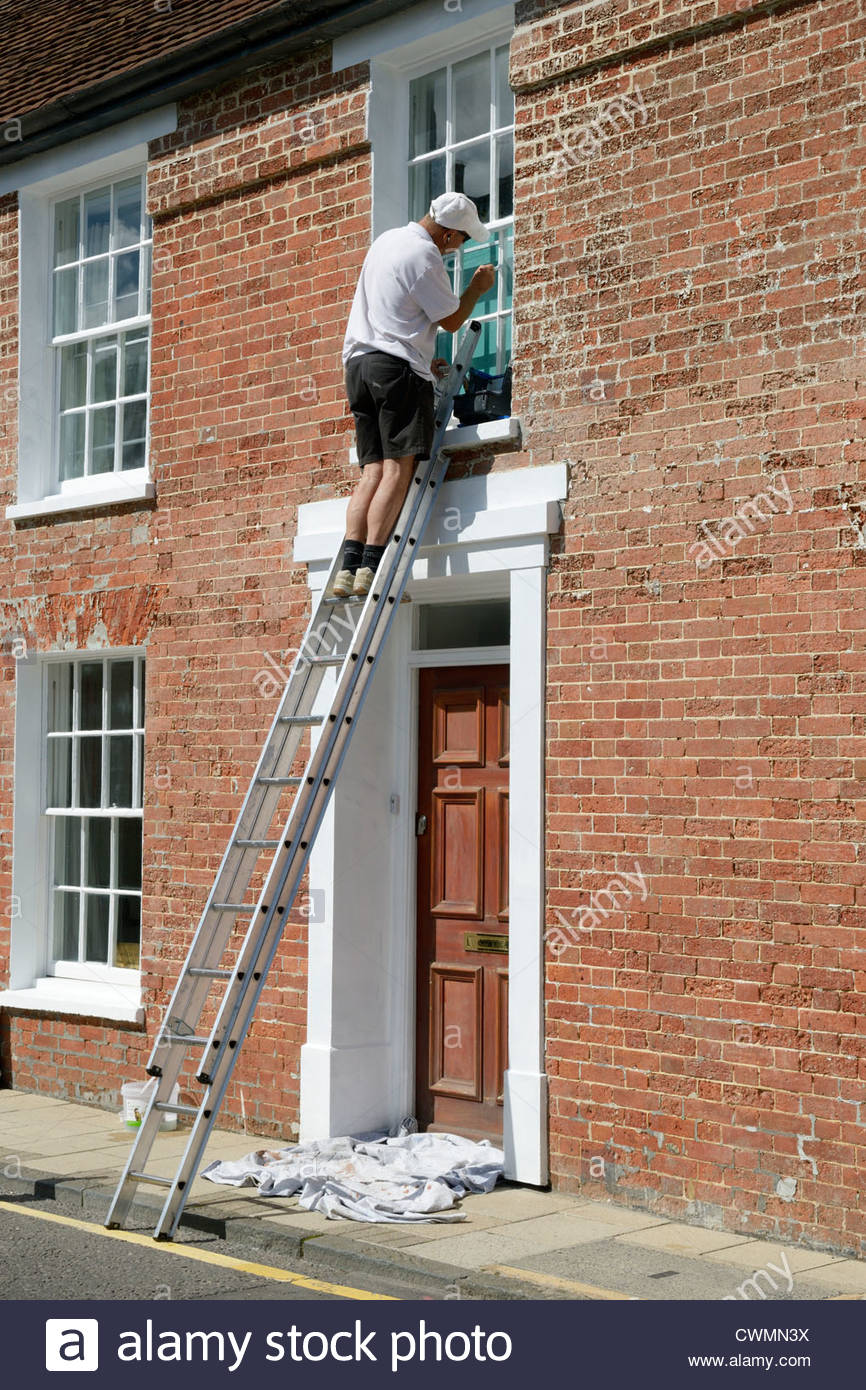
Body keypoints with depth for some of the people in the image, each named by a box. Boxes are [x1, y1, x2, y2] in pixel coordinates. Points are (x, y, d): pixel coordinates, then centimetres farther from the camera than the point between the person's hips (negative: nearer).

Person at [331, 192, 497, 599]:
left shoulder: (386, 240, 21)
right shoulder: (424, 255, -8)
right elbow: (451, 321, -2)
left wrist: (422, 359, 30)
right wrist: (477, 288, 14)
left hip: (359, 363, 8)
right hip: (398, 367, -8)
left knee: (373, 471, 2)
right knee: (398, 468, -11)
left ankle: (348, 566, -10)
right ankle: (370, 569, -20)